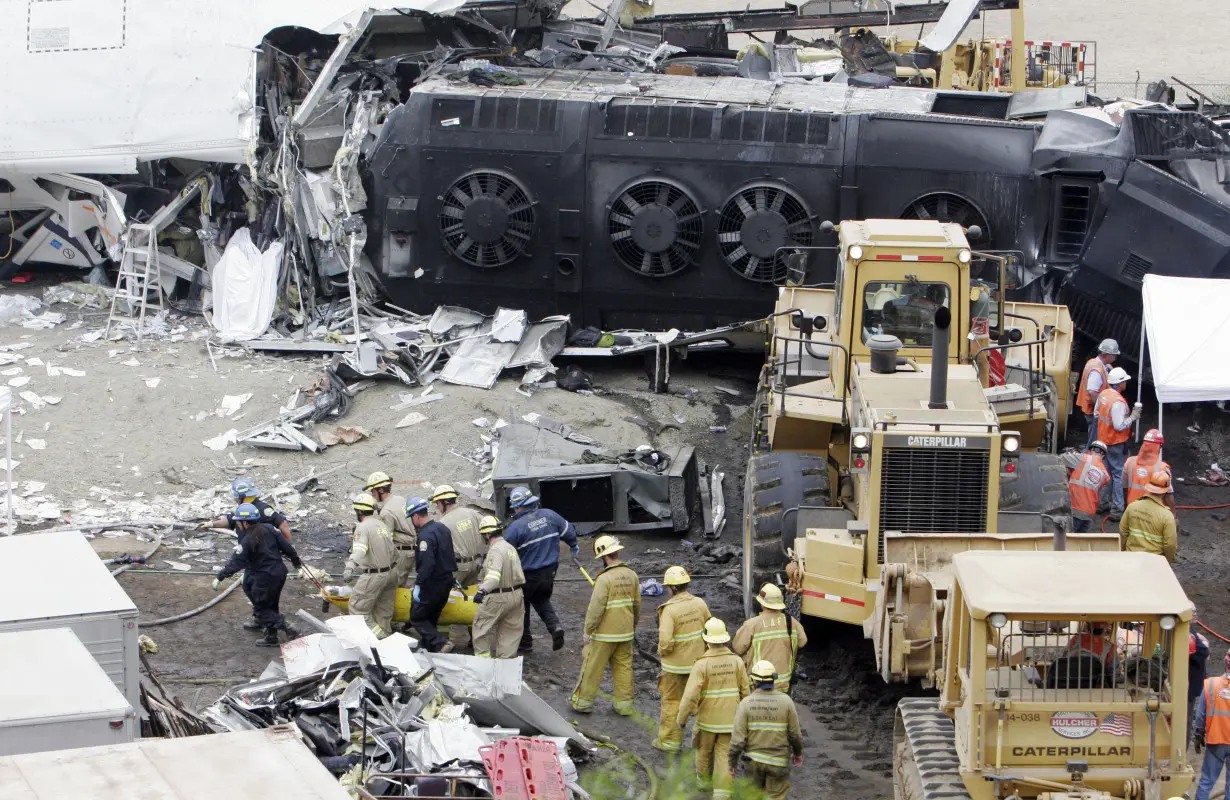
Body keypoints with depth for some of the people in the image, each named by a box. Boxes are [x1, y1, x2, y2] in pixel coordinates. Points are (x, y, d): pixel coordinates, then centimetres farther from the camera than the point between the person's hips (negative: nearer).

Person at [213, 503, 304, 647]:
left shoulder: (247, 541, -18)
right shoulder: (269, 529, 0)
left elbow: (236, 562, -18)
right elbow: (287, 547, 5)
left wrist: (220, 577, -12)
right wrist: (297, 563, 19)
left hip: (264, 578, -7)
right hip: (280, 573, 7)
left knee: (261, 609, 7)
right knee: (271, 606, 20)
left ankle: (285, 628, -7)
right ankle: (271, 637, 27)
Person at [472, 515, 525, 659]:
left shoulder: (495, 550, -20)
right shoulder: (510, 548, 9)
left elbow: (494, 574, -35)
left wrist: (483, 590, -47)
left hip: (498, 598, -9)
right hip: (516, 594, 9)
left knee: (481, 626, 5)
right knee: (511, 630, 15)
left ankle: (483, 657, 7)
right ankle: (507, 657, 19)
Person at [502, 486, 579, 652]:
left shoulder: (516, 527, -21)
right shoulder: (549, 515, -4)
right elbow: (568, 530, 10)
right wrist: (574, 546, 30)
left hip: (528, 576, -5)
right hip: (549, 573, 5)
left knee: (522, 607, 14)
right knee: (542, 601, 25)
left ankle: (525, 642, 22)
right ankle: (555, 625, 0)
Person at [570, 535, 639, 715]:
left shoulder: (604, 579, -20)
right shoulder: (631, 575, 1)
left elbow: (596, 608, -20)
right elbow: (636, 605, 11)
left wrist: (588, 631, -11)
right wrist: (634, 625, 24)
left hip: (605, 633, -6)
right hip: (626, 632, 6)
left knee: (592, 667, 5)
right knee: (623, 666, 12)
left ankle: (583, 701, 14)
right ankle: (624, 704, 15)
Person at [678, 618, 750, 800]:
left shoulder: (702, 665, -21)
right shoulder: (736, 661, -11)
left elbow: (691, 696, -22)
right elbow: (745, 691, -2)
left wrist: (682, 717, -6)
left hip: (708, 717, -2)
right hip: (730, 719, 2)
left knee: (705, 749, 24)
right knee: (724, 756, 7)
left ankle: (704, 779, 45)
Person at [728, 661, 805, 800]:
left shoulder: (746, 703, -11)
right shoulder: (785, 701, -11)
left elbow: (738, 738, -12)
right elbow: (795, 733, -5)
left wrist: (732, 762, -1)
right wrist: (798, 752, 13)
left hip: (753, 758, 1)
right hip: (778, 760, -1)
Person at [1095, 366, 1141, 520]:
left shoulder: (1103, 395, -1)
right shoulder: (1118, 402, -28)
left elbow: (1096, 413, 13)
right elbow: (1120, 426, -27)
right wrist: (1133, 417, -17)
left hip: (1103, 439, 9)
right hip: (1117, 443, -9)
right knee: (1119, 474, -1)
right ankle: (1117, 510, 0)